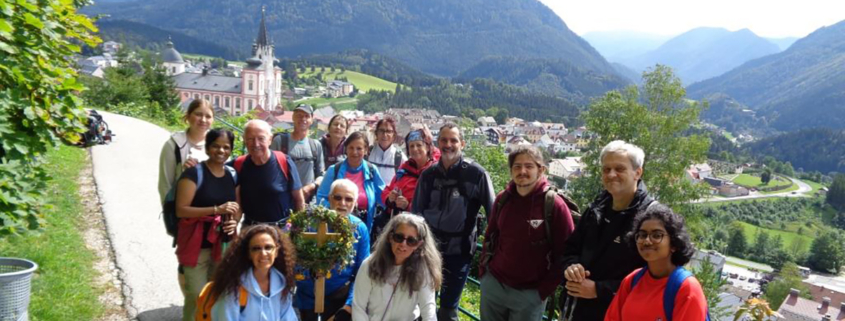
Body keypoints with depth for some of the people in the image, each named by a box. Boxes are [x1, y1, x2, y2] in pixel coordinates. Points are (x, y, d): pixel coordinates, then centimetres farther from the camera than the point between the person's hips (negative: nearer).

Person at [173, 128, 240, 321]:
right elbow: (181, 210, -17)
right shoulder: (194, 173, -11)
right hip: (197, 245, -5)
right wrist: (216, 209, -26)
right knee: (197, 296, -3)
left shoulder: (233, 175, 7)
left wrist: (234, 222, -6)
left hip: (223, 245, 6)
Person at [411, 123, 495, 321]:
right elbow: (416, 211, 7)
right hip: (430, 246, 3)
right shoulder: (429, 174, 1)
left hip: (460, 249, -3)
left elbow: (493, 212, -6)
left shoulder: (476, 173, -11)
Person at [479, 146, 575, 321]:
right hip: (492, 284, 4)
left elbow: (565, 253, -11)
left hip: (530, 293, -4)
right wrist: (483, 268, 5)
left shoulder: (554, 204, -14)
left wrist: (546, 289, -11)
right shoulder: (502, 199, -1)